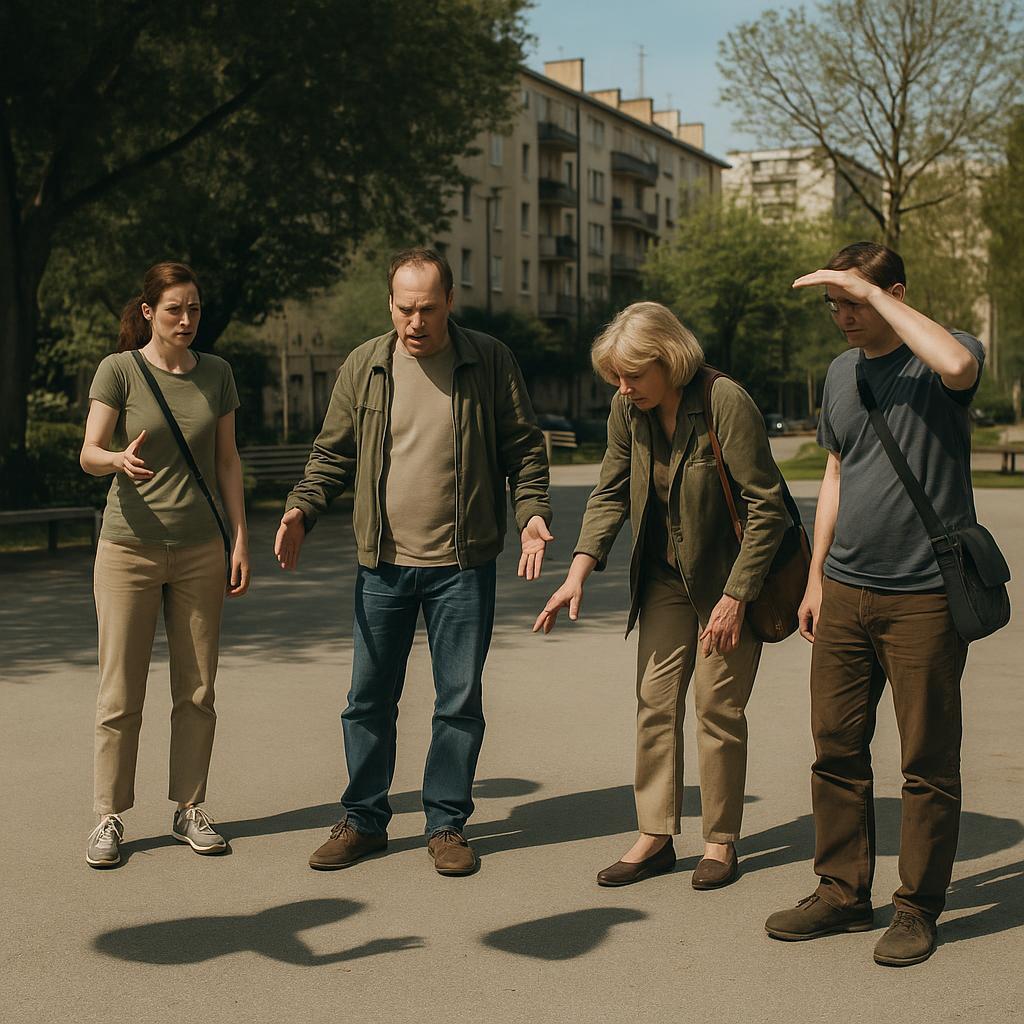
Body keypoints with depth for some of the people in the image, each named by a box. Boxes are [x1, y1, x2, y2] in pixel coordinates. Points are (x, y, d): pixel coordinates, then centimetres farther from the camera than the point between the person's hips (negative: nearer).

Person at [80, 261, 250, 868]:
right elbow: (88, 454, -9)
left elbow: (227, 460, 11)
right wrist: (119, 460, -32)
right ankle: (111, 817, 9)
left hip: (201, 550, 3)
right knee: (121, 693, -1)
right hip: (129, 547, -3)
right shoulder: (120, 370, -3)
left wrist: (241, 539, 5)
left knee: (197, 690, 5)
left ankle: (190, 810, 16)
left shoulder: (215, 373, 8)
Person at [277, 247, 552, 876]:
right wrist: (302, 509, -6)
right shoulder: (364, 367, 5)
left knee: (460, 702, 5)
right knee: (370, 699, 8)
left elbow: (524, 447, 4)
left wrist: (533, 512, -10)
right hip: (383, 565, 2)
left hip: (463, 566, -1)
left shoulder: (490, 363, 0)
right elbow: (333, 453, 9)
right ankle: (364, 820, 23)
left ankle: (447, 824, 20)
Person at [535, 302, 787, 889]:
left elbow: (767, 508, -19)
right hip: (666, 576, 6)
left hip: (731, 577, -5)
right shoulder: (628, 411, -6)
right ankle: (656, 838, 13)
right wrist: (579, 573, -9)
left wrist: (734, 599, -20)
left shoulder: (726, 403, -23)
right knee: (655, 702, 4)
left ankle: (721, 841, 14)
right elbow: (611, 495, 3)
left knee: (718, 708, 0)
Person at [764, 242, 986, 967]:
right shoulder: (841, 372, 14)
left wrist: (872, 292, -23)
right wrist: (817, 577, 17)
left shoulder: (941, 360, -5)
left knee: (928, 763, 3)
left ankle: (918, 909, 15)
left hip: (925, 599, -6)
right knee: (837, 750, 9)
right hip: (846, 592, 6)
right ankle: (843, 893, 22)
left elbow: (957, 364, -32)